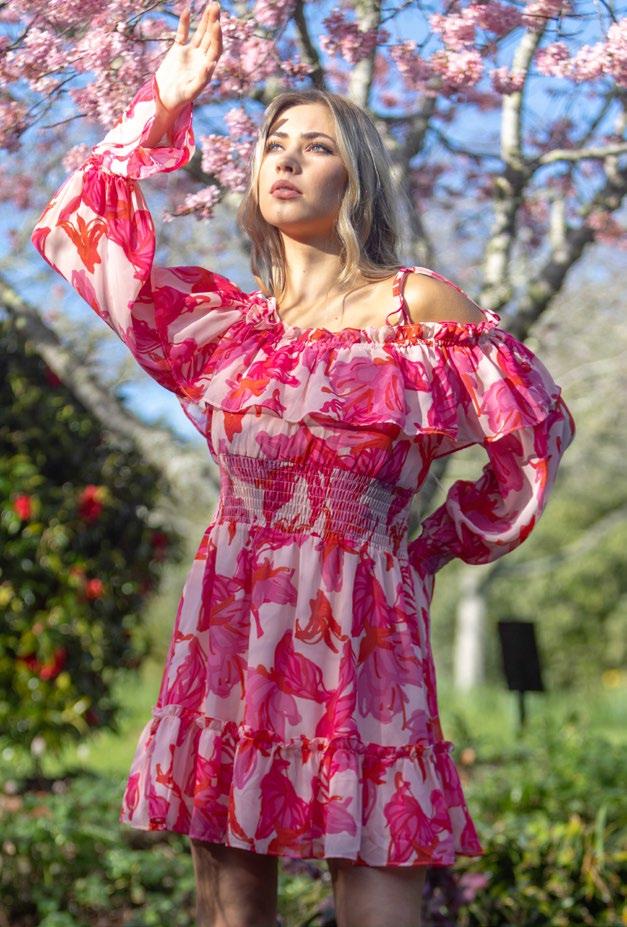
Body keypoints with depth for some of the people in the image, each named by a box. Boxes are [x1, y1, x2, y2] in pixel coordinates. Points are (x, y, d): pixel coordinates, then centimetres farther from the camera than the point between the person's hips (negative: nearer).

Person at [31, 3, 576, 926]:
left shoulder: (420, 305, 1)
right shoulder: (228, 321, 12)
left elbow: (535, 432, 9)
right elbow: (79, 228, 16)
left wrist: (442, 543, 15)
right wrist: (162, 110, 12)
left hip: (360, 635, -4)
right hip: (231, 631, 4)